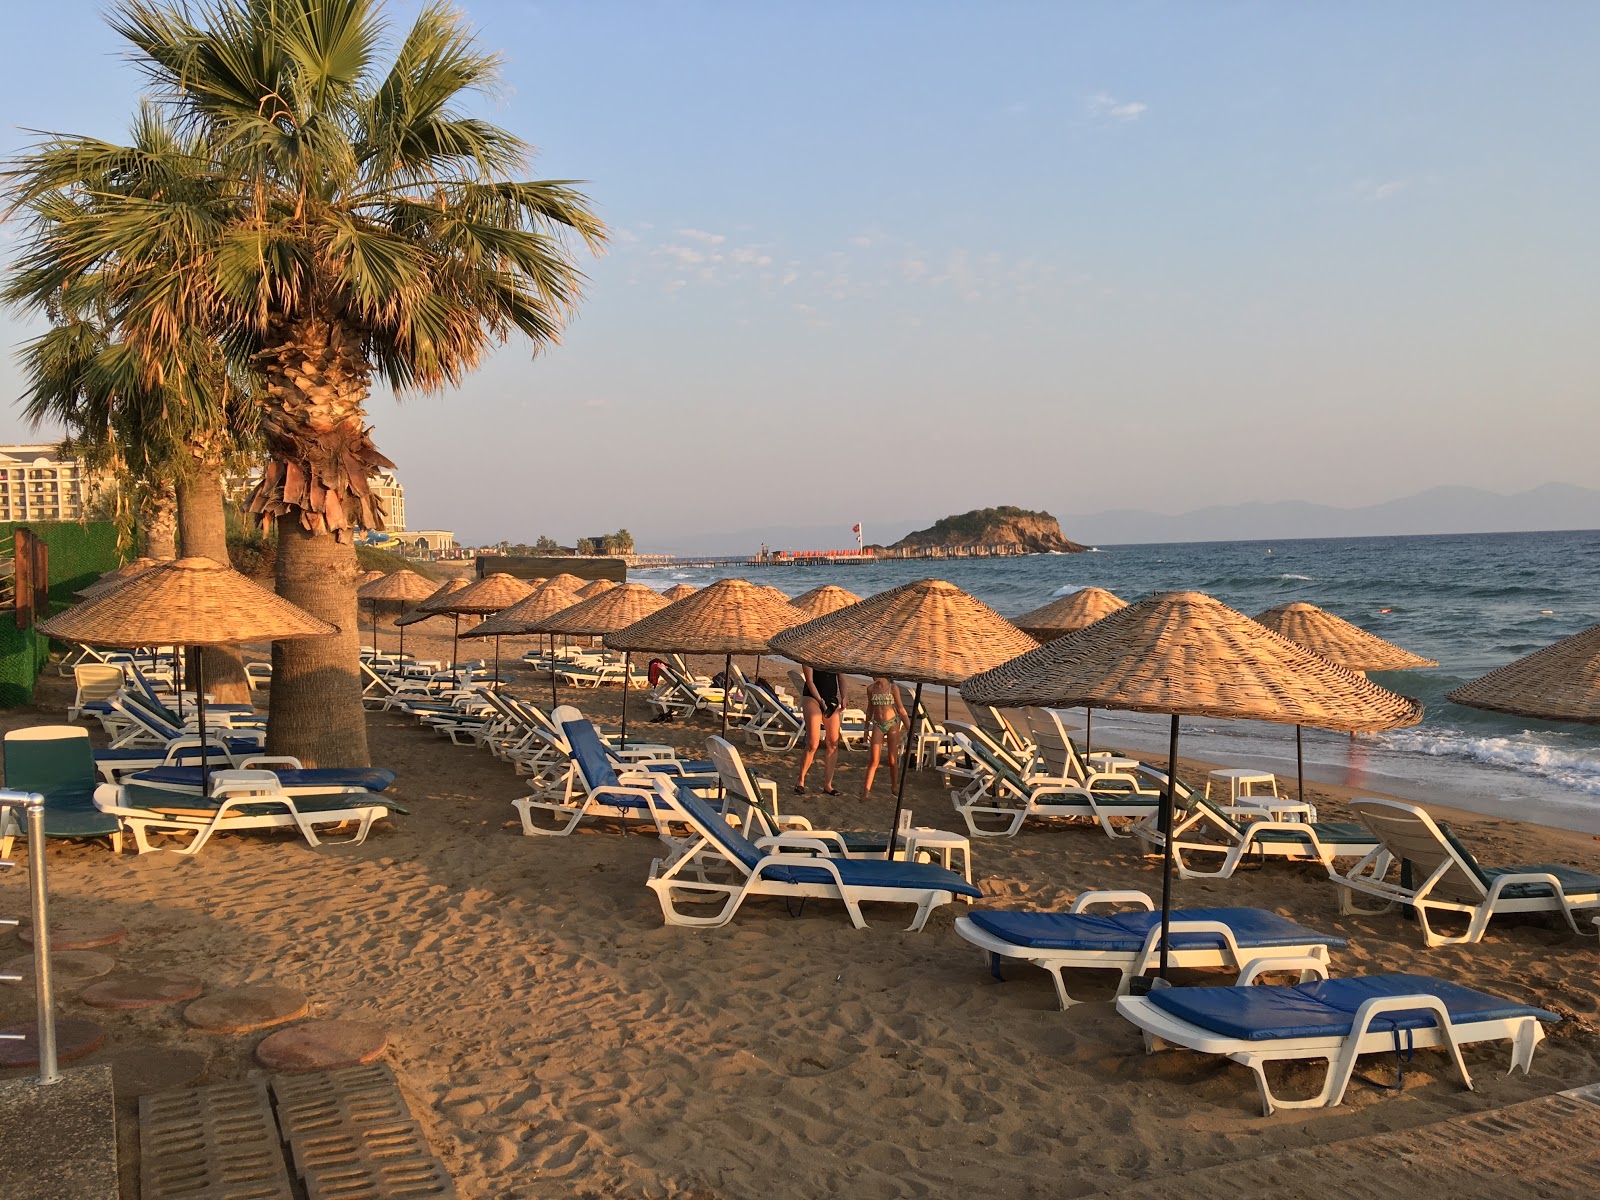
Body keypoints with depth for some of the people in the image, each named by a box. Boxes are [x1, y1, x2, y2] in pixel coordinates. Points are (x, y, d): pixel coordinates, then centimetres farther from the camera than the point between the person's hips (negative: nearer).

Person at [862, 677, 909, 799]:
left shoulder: (893, 688, -6)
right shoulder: (870, 688, 2)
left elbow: (901, 709, -2)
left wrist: (909, 728, -3)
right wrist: (867, 728, 21)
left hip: (892, 724, -2)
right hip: (878, 725, 2)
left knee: (893, 760, 6)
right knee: (873, 760, -7)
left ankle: (893, 786, 24)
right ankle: (866, 789, -5)